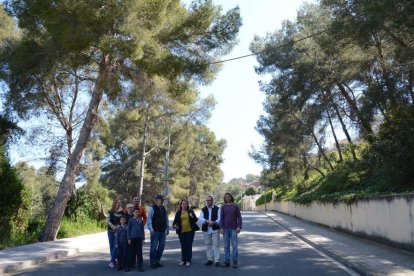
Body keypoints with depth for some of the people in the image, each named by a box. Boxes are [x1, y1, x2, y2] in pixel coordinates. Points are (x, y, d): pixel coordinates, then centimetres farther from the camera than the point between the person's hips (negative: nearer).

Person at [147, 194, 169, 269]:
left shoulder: (163, 209, 13)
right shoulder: (152, 209, -7)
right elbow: (149, 219, -11)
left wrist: (167, 229, 15)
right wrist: (151, 229, -20)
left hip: (162, 231, 7)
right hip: (155, 231, -7)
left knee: (161, 246, 9)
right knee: (153, 247, -1)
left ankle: (157, 261, 21)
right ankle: (153, 263, 8)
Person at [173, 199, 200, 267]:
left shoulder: (190, 211, 3)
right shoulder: (178, 213, 6)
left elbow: (196, 220, 1)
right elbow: (175, 221, 8)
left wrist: (192, 217, -19)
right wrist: (175, 225, -13)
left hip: (190, 231, -1)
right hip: (181, 232, 1)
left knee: (189, 246, 0)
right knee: (183, 246, 8)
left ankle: (188, 260, 8)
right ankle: (183, 260, 20)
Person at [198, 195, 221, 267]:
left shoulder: (217, 209, 3)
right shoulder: (203, 210, 8)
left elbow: (219, 218, -7)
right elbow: (200, 219, -6)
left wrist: (214, 222, -26)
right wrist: (207, 221, -24)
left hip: (215, 229, -3)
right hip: (206, 230, 3)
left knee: (216, 244, -4)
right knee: (208, 245, 9)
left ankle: (217, 260, 1)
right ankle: (209, 259, 20)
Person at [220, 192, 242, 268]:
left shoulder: (235, 206, 0)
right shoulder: (223, 207, 4)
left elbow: (239, 217, -1)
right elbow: (221, 218, 3)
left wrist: (239, 227, -10)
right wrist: (221, 228, -4)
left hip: (233, 229, -2)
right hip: (226, 229, 2)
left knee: (234, 245, 0)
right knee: (226, 246, 7)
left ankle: (235, 261, 8)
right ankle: (227, 261, 14)